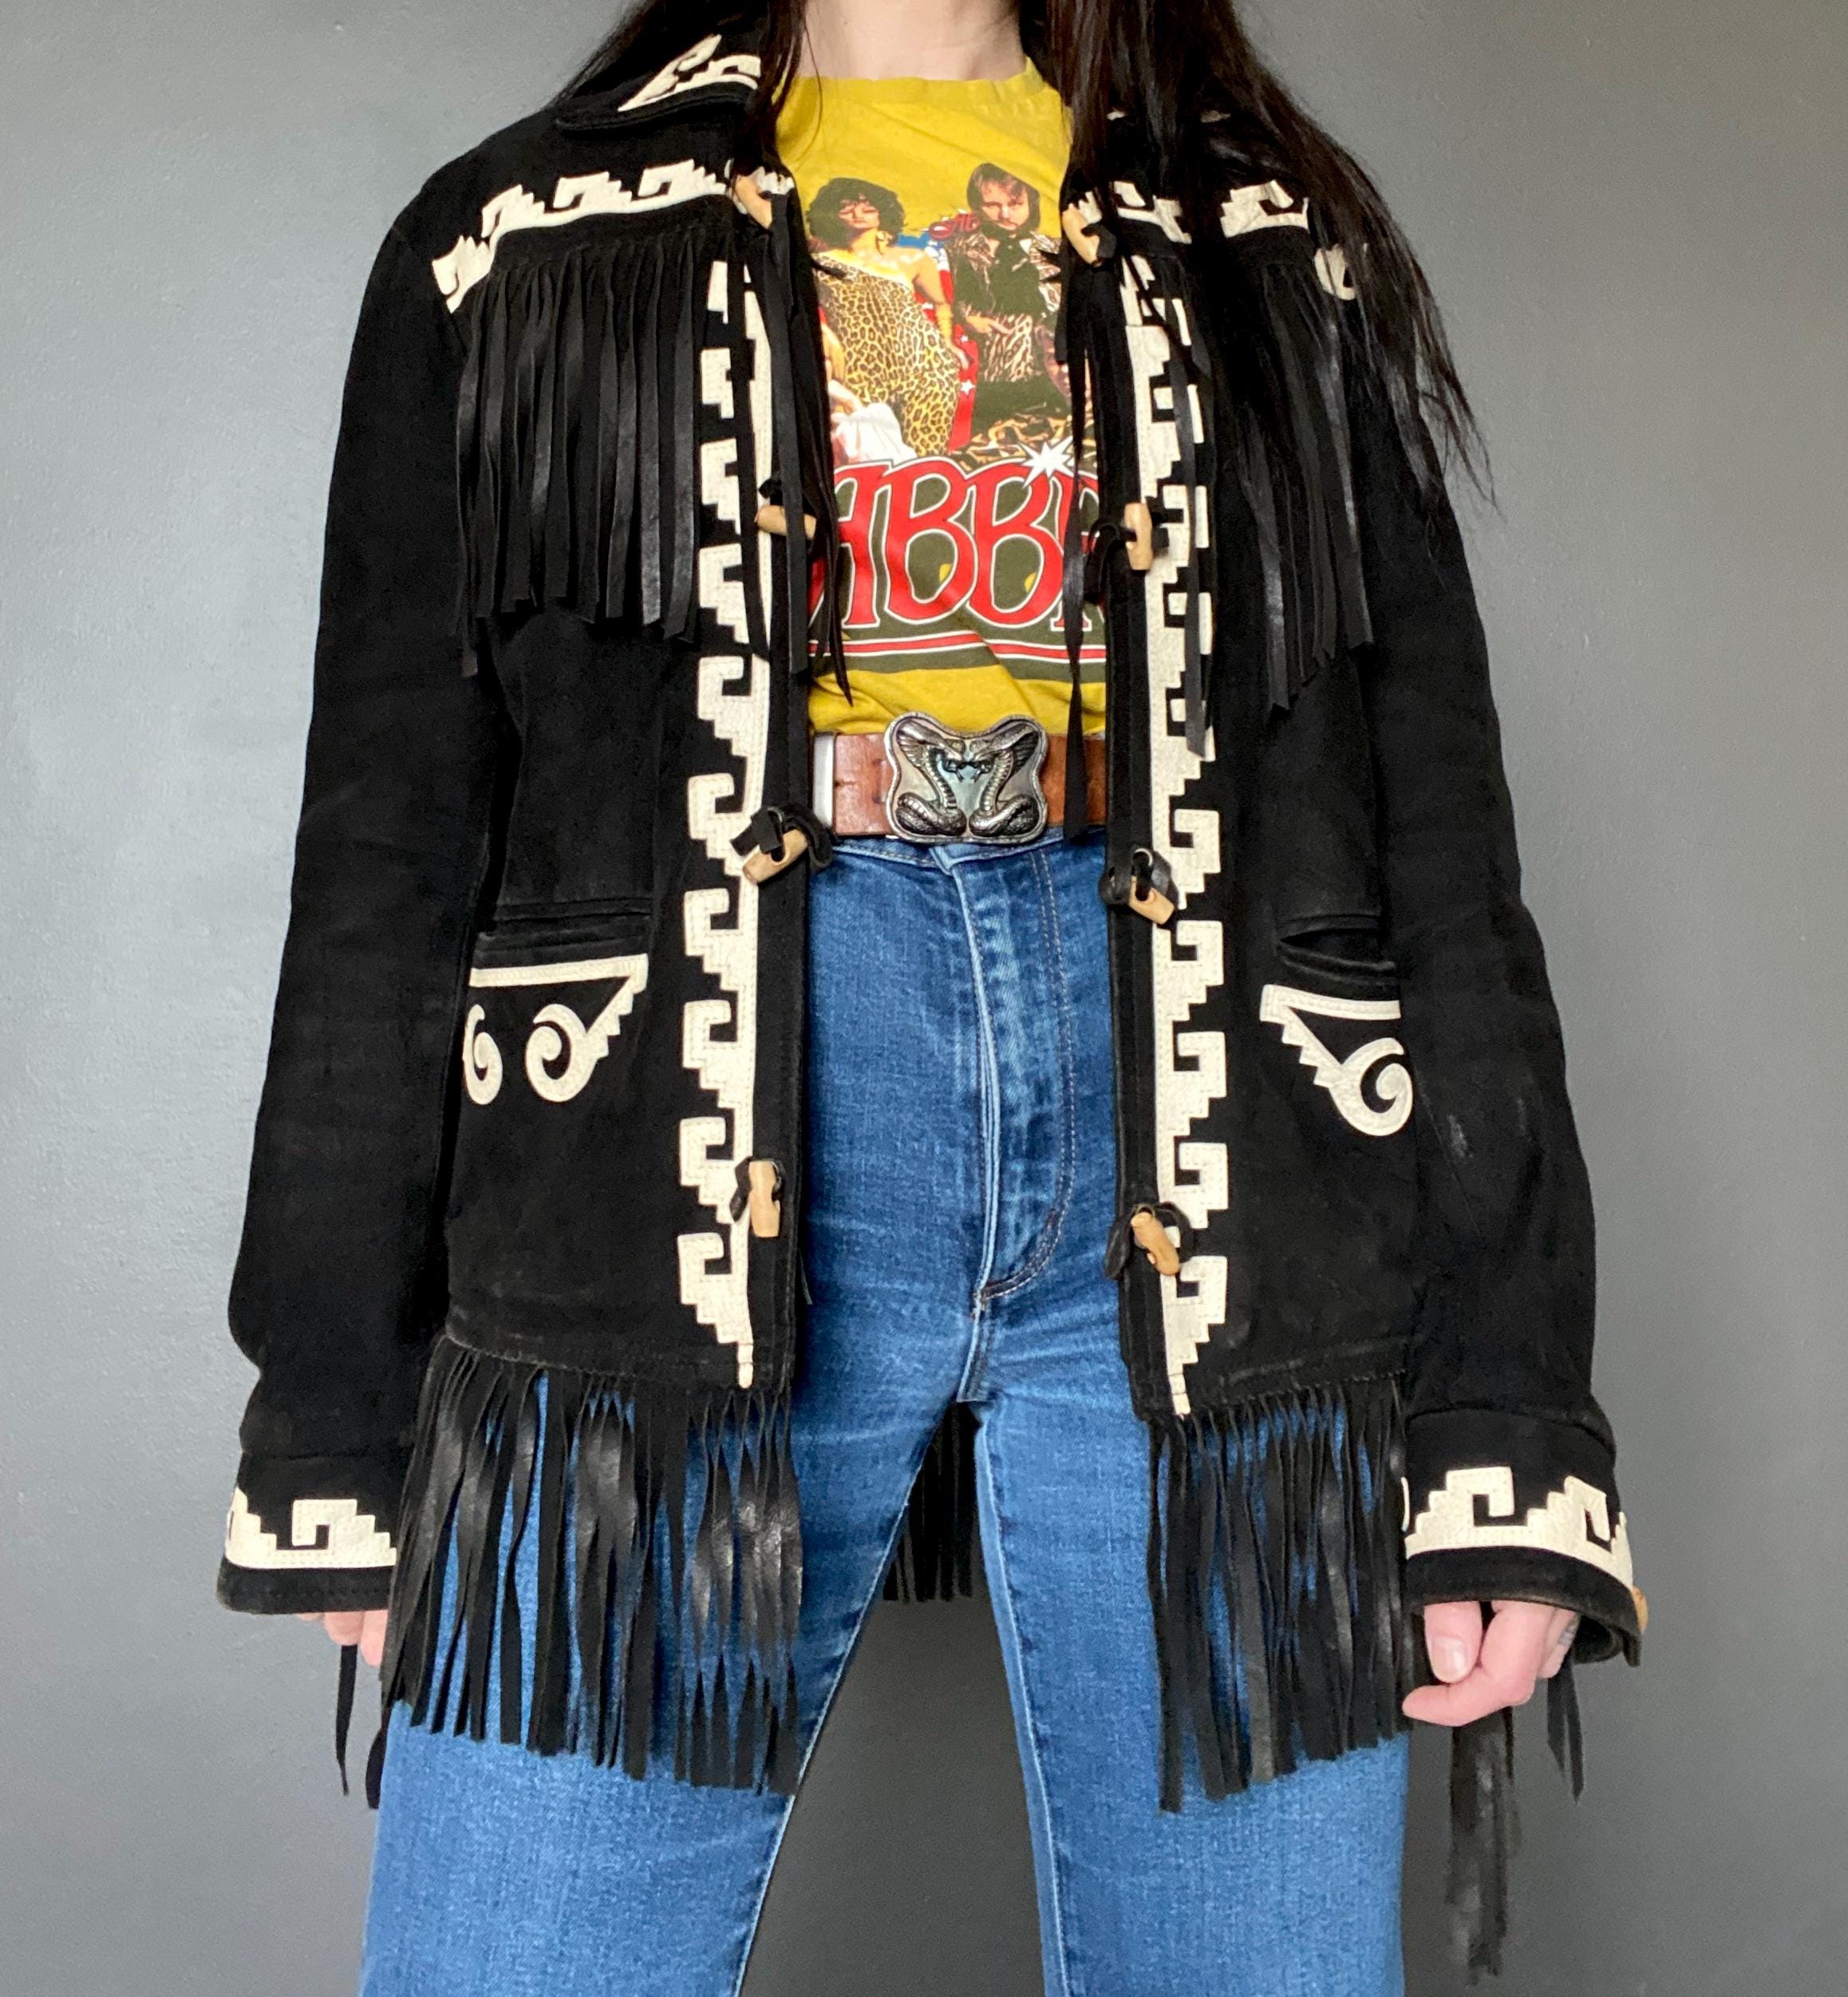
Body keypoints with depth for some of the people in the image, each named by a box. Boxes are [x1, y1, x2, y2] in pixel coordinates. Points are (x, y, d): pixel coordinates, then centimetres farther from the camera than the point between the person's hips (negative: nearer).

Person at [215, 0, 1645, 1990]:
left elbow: (1444, 853, 8)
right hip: (673, 1217, 0)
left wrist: (1507, 1431, 0)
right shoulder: (514, 246, 13)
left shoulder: (1283, 262, 15)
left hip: (1195, 1227, 2)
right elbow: (383, 863, 8)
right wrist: (337, 1424, 4)